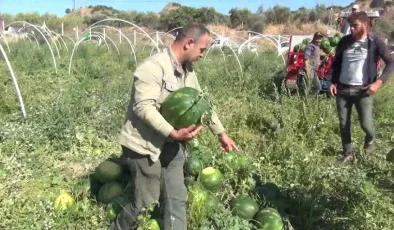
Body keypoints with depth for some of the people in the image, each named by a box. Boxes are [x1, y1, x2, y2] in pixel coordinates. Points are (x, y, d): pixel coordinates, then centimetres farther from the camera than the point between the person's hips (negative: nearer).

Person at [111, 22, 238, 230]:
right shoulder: (154, 67, -21)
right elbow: (143, 107, -29)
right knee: (146, 200, 5)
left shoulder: (188, 71, 7)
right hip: (145, 145, -8)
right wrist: (175, 133, -33)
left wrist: (221, 133, 17)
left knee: (177, 199, 11)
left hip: (171, 145, 8)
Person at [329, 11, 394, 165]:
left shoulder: (375, 42, -5)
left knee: (366, 125, -3)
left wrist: (379, 82, -15)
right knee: (343, 125, 7)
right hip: (342, 89, 3)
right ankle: (347, 154, 24)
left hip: (363, 90, -3)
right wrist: (333, 82, 5)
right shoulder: (344, 41, 5)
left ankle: (370, 139, 34)